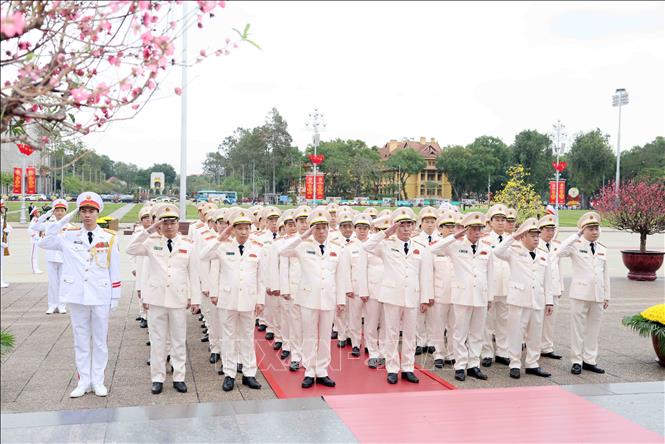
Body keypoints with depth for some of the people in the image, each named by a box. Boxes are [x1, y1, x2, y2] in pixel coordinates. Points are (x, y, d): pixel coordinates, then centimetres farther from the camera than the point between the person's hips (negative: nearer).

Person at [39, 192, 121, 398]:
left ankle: (98, 381, 19)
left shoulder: (109, 237, 0)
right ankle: (84, 381, 19)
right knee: (81, 340, 9)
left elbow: (114, 269, 2)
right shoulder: (69, 235, 3)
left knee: (100, 340, 8)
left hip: (100, 296, -1)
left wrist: (115, 296, 1)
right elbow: (44, 243, -10)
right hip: (77, 295, 1)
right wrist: (63, 221, -13)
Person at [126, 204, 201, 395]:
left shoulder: (188, 244, 3)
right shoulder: (152, 241, 2)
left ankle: (179, 377, 18)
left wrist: (195, 298, 2)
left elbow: (193, 273, 4)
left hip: (179, 299, 0)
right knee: (157, 340, 7)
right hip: (156, 298, 0)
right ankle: (157, 378, 17)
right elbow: (131, 250, -15)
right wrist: (149, 230, -19)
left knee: (179, 340, 8)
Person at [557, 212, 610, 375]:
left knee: (594, 328, 9)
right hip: (580, 293, -4)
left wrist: (607, 296, 11)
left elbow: (605, 274, 14)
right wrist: (576, 236, -18)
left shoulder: (602, 249, 11)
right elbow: (560, 252, -25)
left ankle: (590, 360, 18)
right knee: (578, 328, 2)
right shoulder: (576, 246, -3)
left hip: (598, 295, 4)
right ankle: (576, 361, 10)